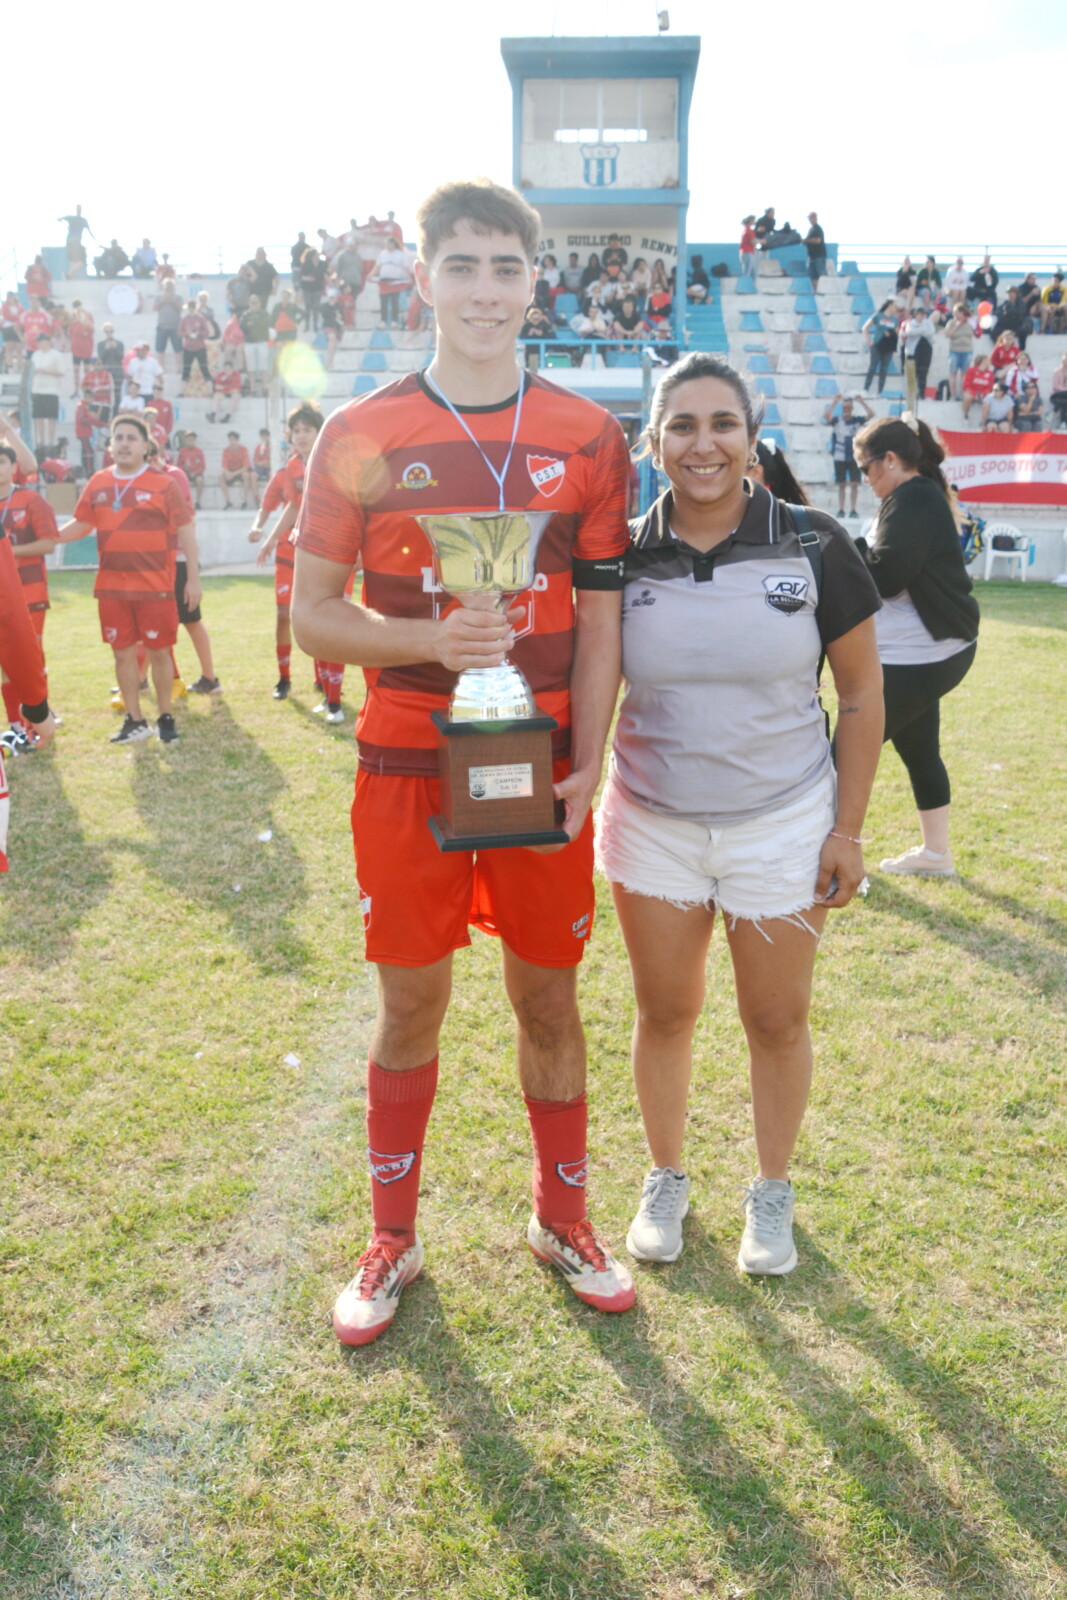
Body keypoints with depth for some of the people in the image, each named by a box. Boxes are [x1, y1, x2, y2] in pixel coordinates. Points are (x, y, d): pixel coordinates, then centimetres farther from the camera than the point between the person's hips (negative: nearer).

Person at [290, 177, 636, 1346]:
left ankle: (562, 1218, 33)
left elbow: (599, 621, 3)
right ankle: (392, 1240, 29)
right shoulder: (362, 435, -1)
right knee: (410, 1007, 10)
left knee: (549, 997, 12)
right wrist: (432, 639, -19)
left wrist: (586, 765, -8)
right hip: (407, 767, -1)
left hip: (542, 769, 1)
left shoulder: (587, 439, 2)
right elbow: (313, 613, -1)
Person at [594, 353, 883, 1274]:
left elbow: (862, 693, -2)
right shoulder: (625, 558, -3)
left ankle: (773, 1193, 34)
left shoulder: (813, 547, -8)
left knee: (778, 1020, 10)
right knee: (665, 1012, 12)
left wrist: (849, 827, -4)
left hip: (782, 826, -1)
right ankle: (667, 1180, 36)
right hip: (651, 823, 2)